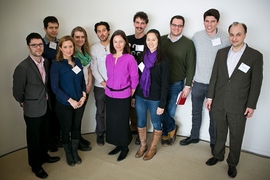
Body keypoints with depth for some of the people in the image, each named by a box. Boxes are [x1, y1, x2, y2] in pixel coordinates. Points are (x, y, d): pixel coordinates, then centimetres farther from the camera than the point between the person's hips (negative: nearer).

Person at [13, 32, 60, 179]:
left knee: (45, 135, 22)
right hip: (33, 109, -6)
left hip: (46, 106, 6)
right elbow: (17, 91, -12)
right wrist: (25, 103, 1)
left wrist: (47, 98, 8)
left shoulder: (46, 62, -1)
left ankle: (44, 156, 46)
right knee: (34, 138, 13)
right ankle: (35, 165, 33)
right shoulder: (22, 67, -21)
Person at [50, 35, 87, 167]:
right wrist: (70, 100, -18)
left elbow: (82, 80, 7)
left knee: (76, 127, 16)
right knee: (66, 129, 12)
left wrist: (84, 95, -7)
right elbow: (55, 87, -15)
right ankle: (68, 154, 34)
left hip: (80, 102, 4)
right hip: (64, 104, -4)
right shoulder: (56, 65, -12)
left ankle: (75, 152, 36)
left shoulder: (77, 61, 2)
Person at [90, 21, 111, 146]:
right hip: (100, 86, 1)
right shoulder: (94, 48, 0)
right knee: (100, 112, 11)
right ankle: (100, 134, 29)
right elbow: (93, 68, -3)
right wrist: (103, 83, -11)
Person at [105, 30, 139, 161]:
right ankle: (118, 145, 32)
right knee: (112, 121, 13)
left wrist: (131, 95, -3)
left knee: (122, 122, 7)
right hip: (109, 94, 5)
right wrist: (109, 86, 13)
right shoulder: (108, 57, 1)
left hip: (123, 96, -5)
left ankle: (125, 147, 27)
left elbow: (134, 78, -8)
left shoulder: (130, 58, -13)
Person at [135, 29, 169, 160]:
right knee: (140, 123, 17)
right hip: (140, 97, 4)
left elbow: (165, 84, -11)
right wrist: (133, 96, 7)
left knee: (156, 124, 13)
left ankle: (152, 148, 35)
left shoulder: (163, 60, -11)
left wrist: (162, 104, -12)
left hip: (155, 99, -4)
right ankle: (143, 145, 39)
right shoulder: (142, 57, 2)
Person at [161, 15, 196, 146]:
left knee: (170, 111, 8)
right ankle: (172, 128, 27)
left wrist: (187, 86, -6)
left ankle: (165, 134, 33)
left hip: (176, 84, -2)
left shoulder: (188, 43, -4)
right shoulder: (161, 40, 2)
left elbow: (190, 66, -3)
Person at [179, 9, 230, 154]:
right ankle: (194, 136, 37)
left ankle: (214, 142, 30)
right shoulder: (196, 37, -2)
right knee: (196, 112, 17)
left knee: (214, 115, 11)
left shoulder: (225, 39, -8)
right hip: (198, 82, 2)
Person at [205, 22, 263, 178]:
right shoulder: (221, 53, 4)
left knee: (236, 137, 12)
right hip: (219, 103, 3)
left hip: (238, 106, -3)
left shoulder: (255, 56, -7)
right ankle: (218, 155, 40)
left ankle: (232, 163, 33)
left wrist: (251, 105, -6)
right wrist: (210, 97, 5)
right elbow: (214, 76, 6)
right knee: (219, 133, 19)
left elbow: (256, 83, -5)